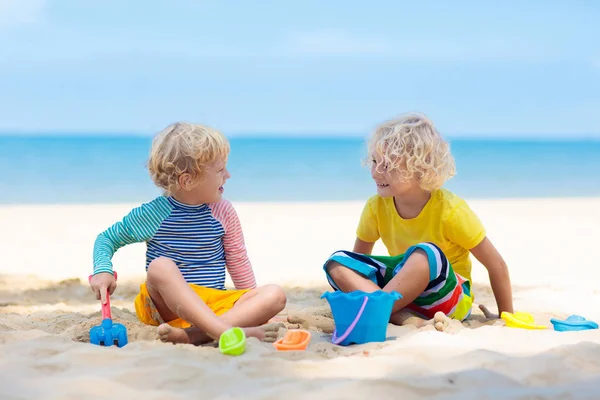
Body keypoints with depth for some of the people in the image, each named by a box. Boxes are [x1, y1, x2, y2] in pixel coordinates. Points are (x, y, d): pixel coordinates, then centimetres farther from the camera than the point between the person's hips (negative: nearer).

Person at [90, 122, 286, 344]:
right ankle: (228, 333, -50)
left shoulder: (223, 211, 3)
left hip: (216, 304, 3)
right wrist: (103, 270, -9)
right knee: (160, 266, -34)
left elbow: (238, 263, 12)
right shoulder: (153, 214, -3)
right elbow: (107, 238, 9)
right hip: (169, 306, -3)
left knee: (274, 296, -21)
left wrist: (252, 306, 11)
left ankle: (189, 334, -40)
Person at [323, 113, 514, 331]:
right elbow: (358, 257, 7)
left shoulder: (450, 210, -18)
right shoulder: (376, 207, -7)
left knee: (426, 253, -37)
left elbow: (496, 265, -11)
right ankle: (414, 322, -35)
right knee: (337, 262, -20)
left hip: (451, 298, -5)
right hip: (402, 292, 5)